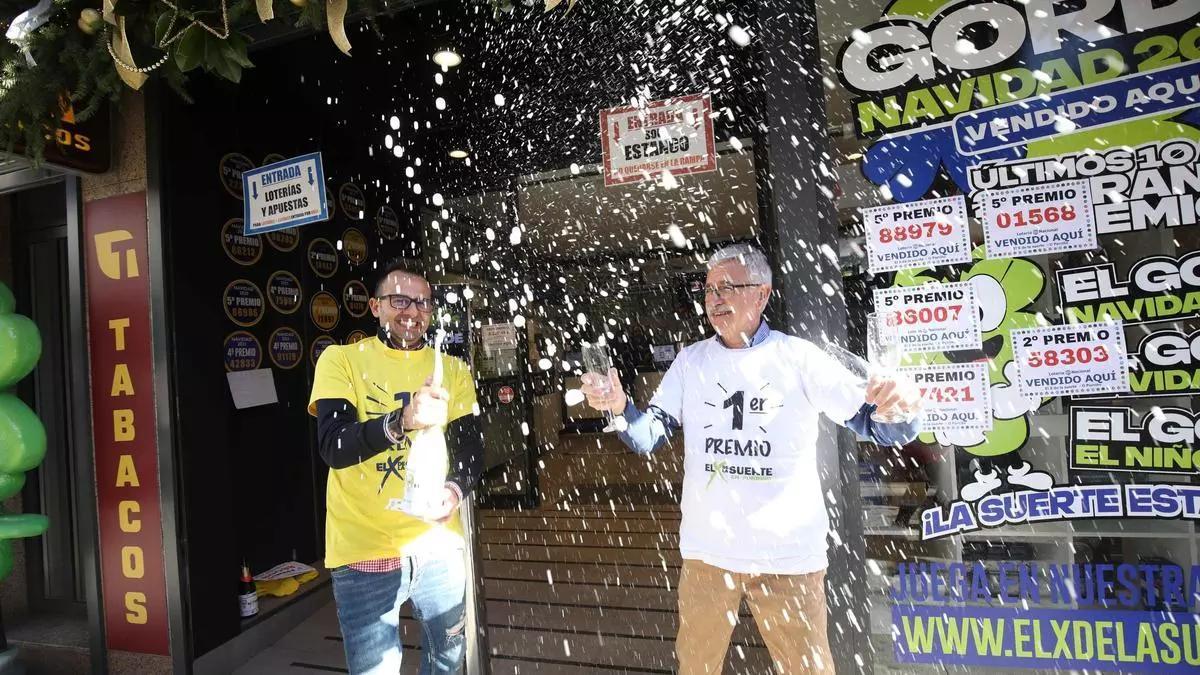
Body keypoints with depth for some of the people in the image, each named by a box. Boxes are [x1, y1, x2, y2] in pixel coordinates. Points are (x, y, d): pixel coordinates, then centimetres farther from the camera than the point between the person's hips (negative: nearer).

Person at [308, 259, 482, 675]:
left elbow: (471, 449, 0)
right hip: (364, 549, -3)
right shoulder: (341, 360, -4)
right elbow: (333, 446, -17)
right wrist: (401, 421, -35)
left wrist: (455, 489, -23)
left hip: (439, 544, 4)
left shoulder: (452, 370, 6)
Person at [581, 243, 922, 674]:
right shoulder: (691, 361, 3)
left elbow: (880, 426, -7)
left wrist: (900, 405, -30)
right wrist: (620, 408, -22)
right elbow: (649, 437, -1)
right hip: (707, 549, 3)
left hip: (789, 553, -2)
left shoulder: (798, 358, -5)